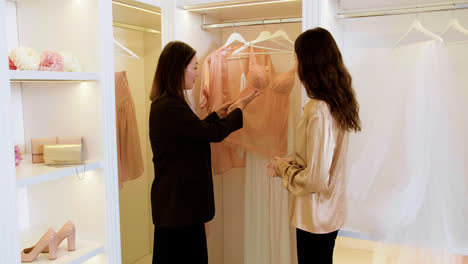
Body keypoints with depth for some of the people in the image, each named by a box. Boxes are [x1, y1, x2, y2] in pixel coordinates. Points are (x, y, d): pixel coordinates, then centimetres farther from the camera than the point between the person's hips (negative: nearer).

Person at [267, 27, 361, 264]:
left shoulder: (319, 110, -26)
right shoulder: (340, 104, 2)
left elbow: (315, 180, -24)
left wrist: (282, 168, -9)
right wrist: (288, 162, 3)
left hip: (316, 218, -8)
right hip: (331, 212, 8)